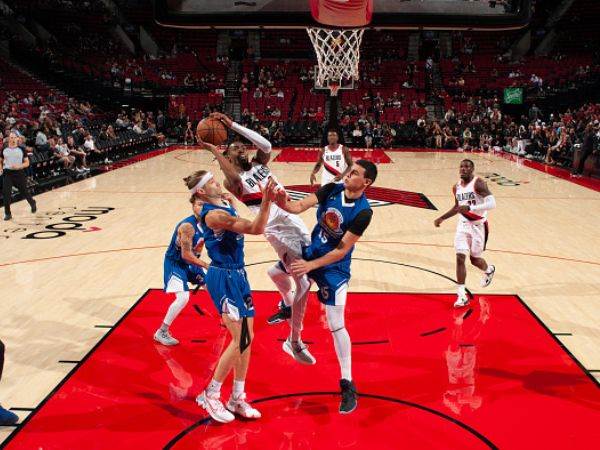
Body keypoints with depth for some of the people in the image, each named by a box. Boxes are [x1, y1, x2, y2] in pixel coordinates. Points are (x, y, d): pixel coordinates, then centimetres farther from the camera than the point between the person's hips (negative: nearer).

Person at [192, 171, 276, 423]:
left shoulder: (225, 204, 9)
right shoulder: (212, 214, -19)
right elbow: (256, 229, -26)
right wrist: (266, 201, -31)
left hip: (238, 275, 9)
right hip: (223, 278, -9)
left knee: (247, 338, 10)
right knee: (241, 340, -9)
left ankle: (237, 398, 22)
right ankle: (210, 395, 8)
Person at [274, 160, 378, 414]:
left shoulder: (363, 212, -24)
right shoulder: (331, 189, -8)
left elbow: (342, 251, -23)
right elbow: (301, 206, -18)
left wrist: (310, 266, -27)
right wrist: (286, 204, -41)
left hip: (334, 268, -6)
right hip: (311, 251, 6)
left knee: (336, 326, -5)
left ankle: (348, 385, 7)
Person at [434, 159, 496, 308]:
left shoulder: (478, 183, -18)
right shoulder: (456, 187, 3)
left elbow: (492, 203, -28)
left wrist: (470, 208, -35)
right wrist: (442, 218, 11)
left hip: (478, 226, -5)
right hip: (463, 225, 5)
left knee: (475, 259, 10)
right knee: (460, 258, -8)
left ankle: (489, 270, 48)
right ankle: (462, 295, -4)